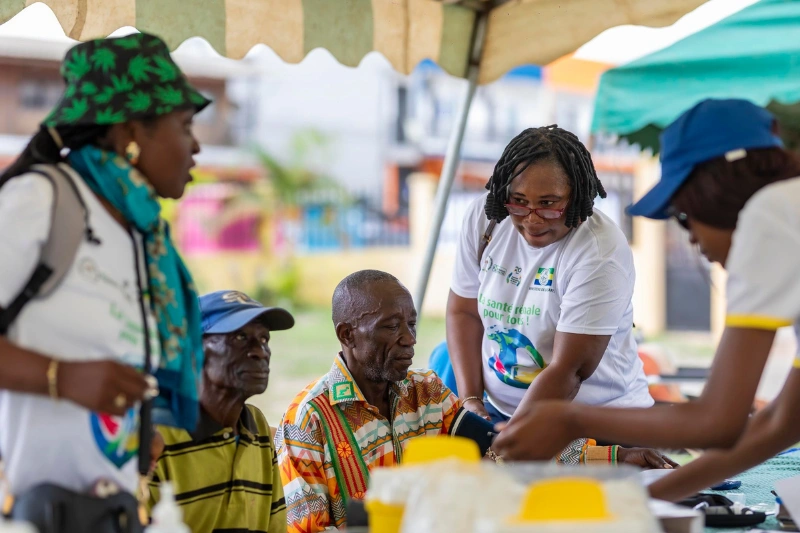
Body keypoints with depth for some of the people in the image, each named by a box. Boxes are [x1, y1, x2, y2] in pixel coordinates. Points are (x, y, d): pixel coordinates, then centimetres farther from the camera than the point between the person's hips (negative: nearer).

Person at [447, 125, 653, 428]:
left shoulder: (600, 253, -20)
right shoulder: (483, 217, -3)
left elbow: (568, 371, -21)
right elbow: (464, 311, 6)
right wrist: (471, 401, -4)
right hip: (496, 408, 3)